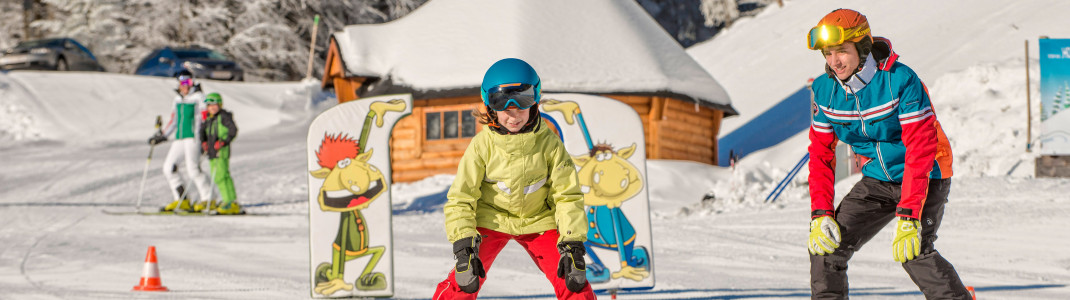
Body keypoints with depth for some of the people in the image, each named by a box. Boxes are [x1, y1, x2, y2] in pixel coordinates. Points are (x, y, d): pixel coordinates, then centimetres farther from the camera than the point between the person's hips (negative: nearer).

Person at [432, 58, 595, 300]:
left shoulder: (548, 143, -14)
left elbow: (567, 196, -8)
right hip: (491, 219, -1)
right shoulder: (482, 145, -17)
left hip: (538, 220, 1)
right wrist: (463, 246, -25)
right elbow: (459, 199, -14)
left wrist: (573, 244, -17)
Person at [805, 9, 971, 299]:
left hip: (926, 176, -6)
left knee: (914, 252, -26)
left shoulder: (901, 80, -24)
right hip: (877, 180, 6)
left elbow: (920, 151, -27)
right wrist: (820, 214, -12)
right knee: (827, 243, -7)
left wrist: (907, 216, -34)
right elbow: (821, 155, 1)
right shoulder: (825, 90, -7)